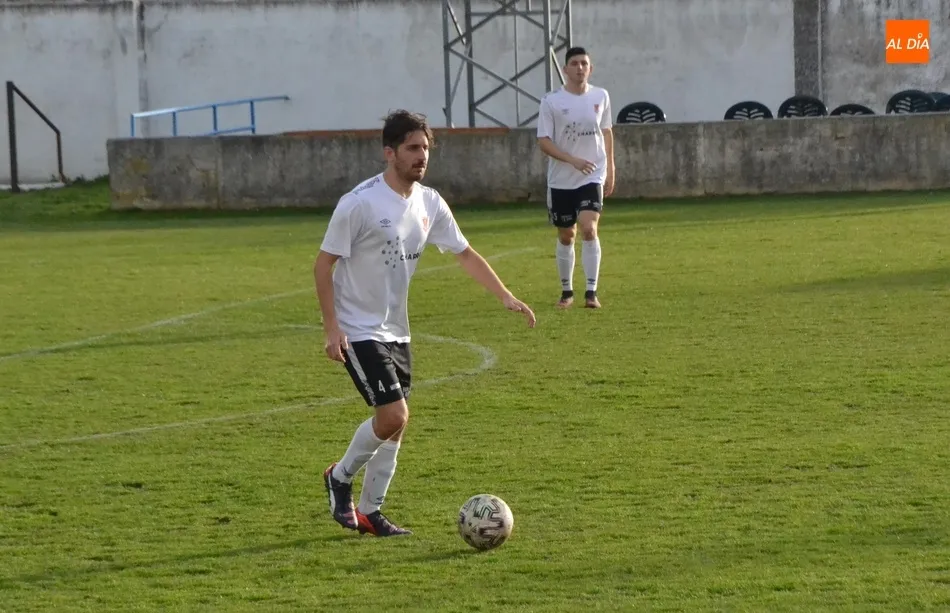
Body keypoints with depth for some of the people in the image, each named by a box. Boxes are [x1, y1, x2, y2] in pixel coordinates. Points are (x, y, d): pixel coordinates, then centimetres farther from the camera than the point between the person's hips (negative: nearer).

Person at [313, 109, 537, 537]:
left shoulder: (429, 203, 2)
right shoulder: (360, 203, -18)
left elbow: (464, 253, 12)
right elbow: (323, 264, -13)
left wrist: (505, 296, 1)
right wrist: (331, 328, -18)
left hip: (396, 330, 7)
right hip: (358, 330, -7)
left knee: (396, 422, 7)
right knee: (393, 415, -15)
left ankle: (369, 512, 19)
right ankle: (341, 477, 9)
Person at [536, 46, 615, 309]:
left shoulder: (601, 97, 1)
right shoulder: (551, 101, -8)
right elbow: (543, 142, -10)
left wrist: (610, 170, 13)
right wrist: (573, 160, -22)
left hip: (592, 177, 0)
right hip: (561, 180, 0)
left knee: (589, 229, -18)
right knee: (566, 236, 9)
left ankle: (591, 292, -14)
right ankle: (566, 292, 25)